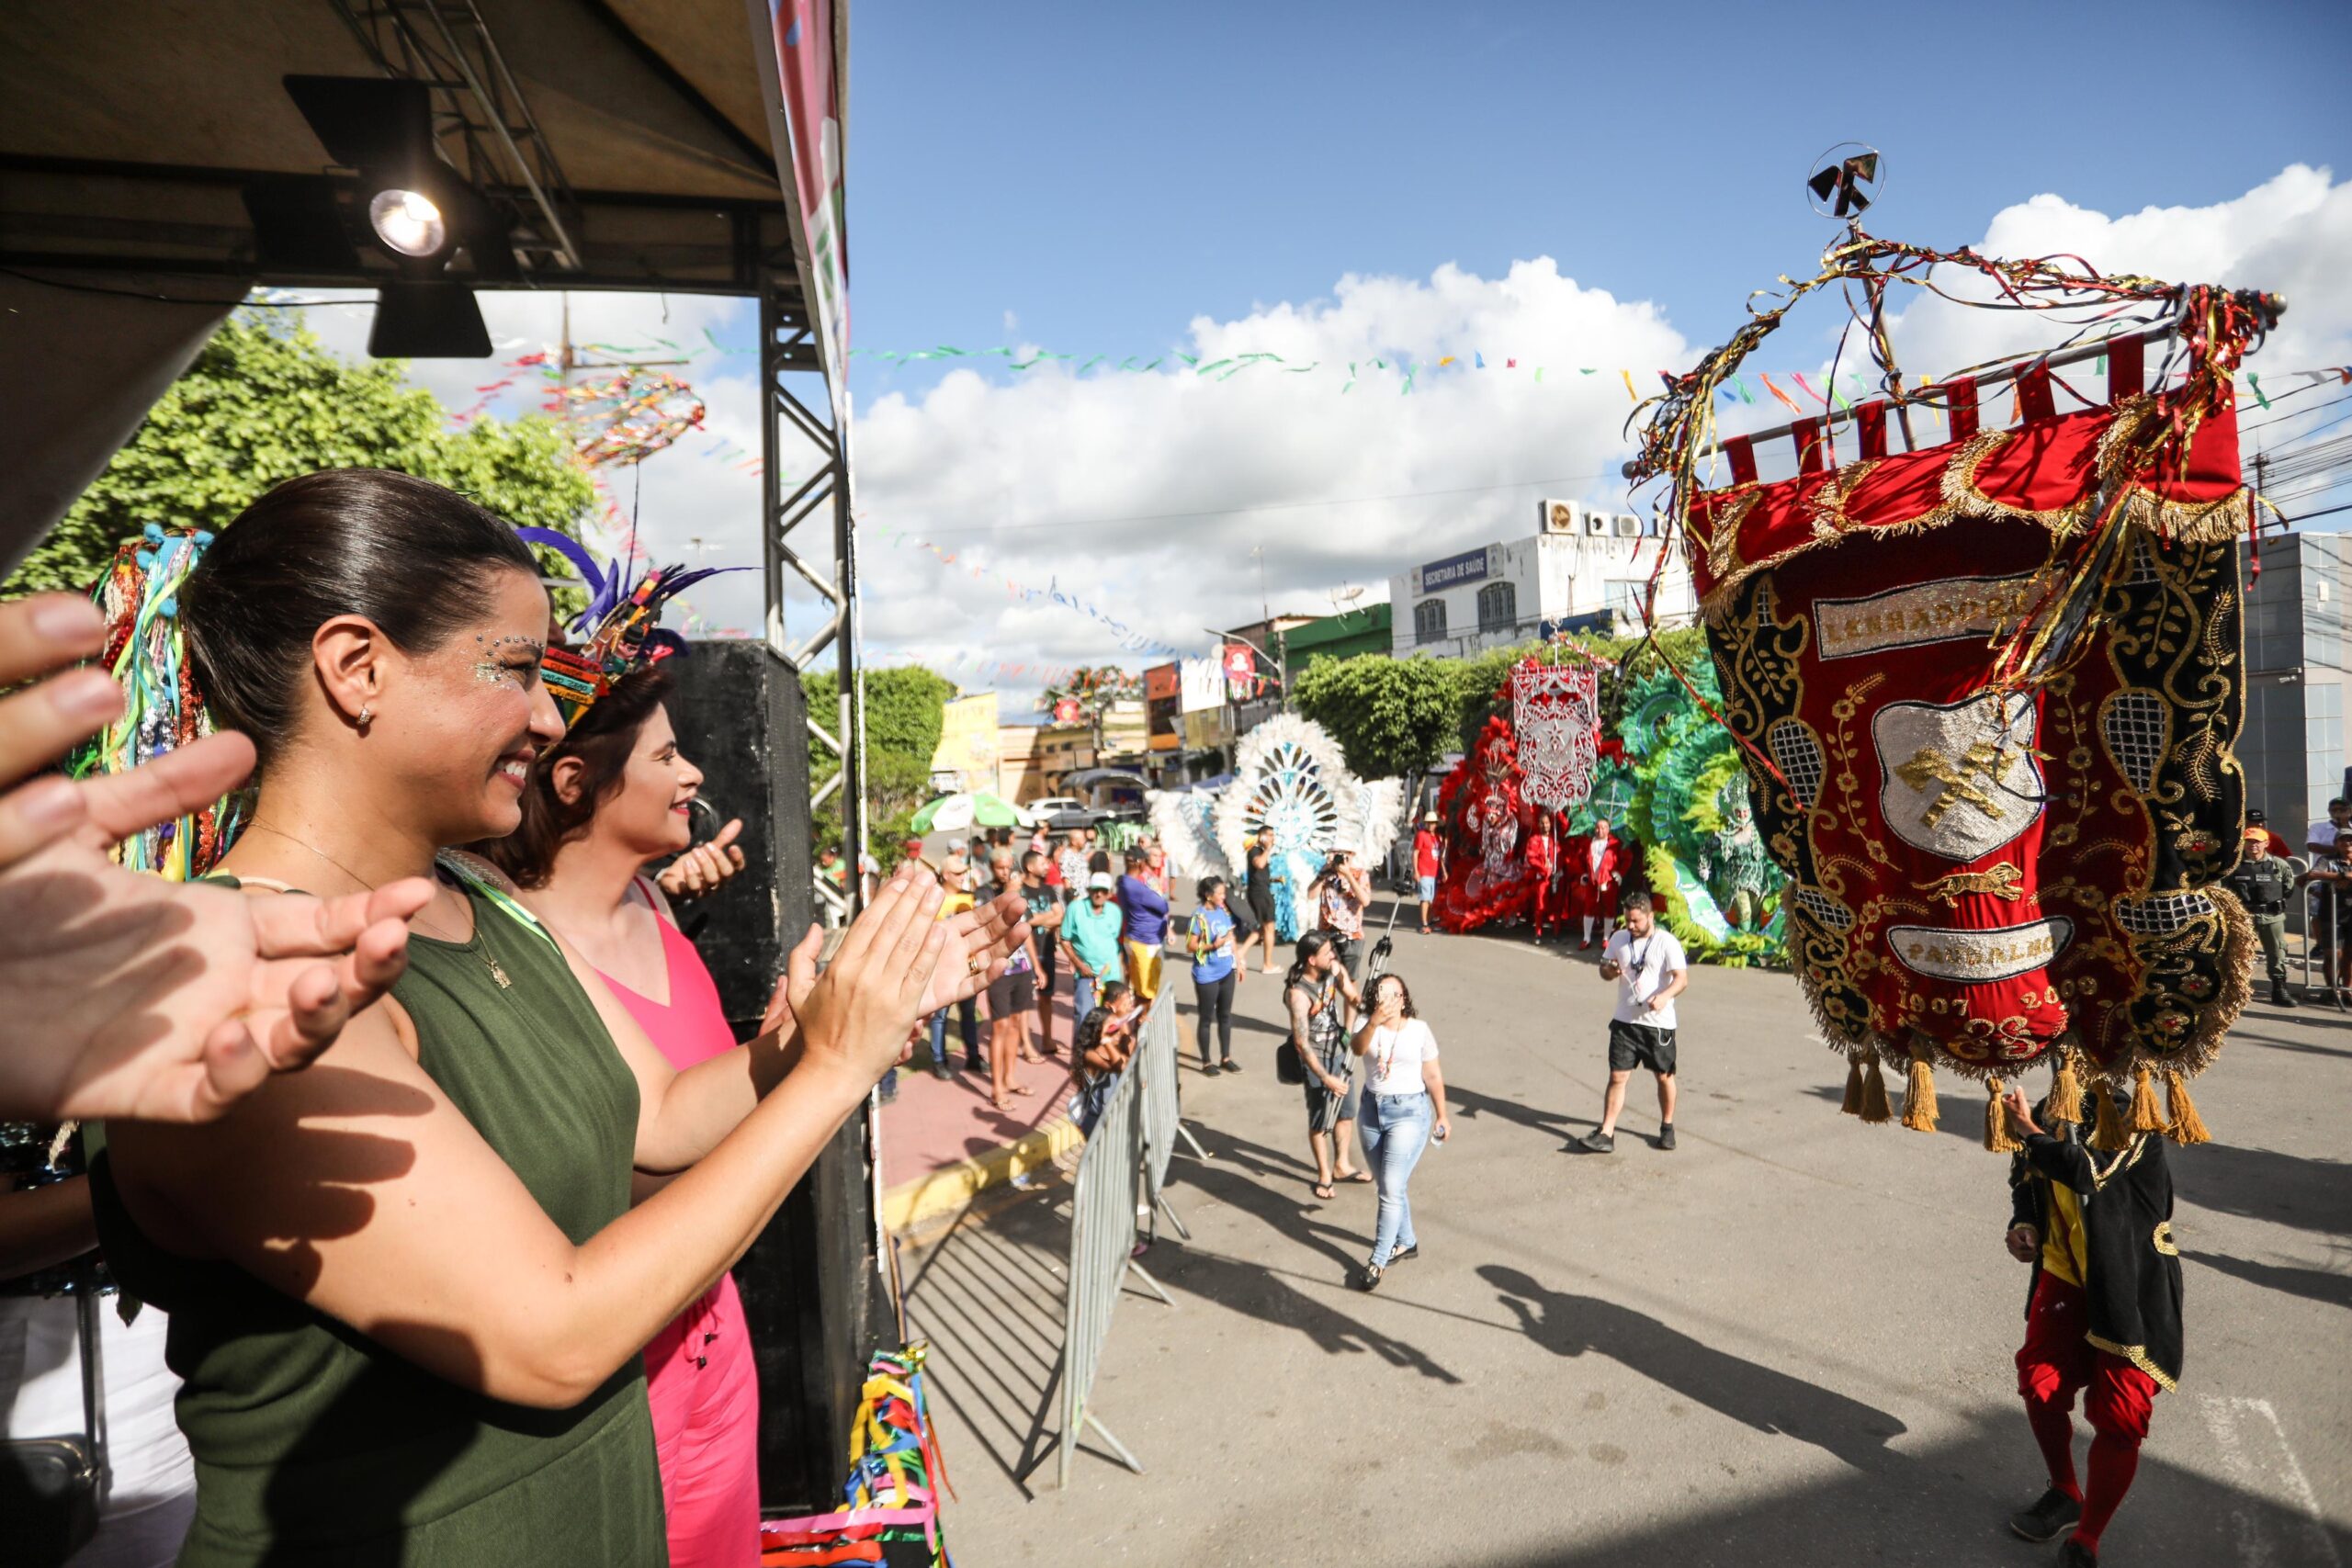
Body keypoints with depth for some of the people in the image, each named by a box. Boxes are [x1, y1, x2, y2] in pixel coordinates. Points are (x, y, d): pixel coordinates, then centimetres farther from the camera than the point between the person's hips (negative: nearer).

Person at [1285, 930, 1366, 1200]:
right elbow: (1301, 1043, -29)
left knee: (1347, 1112, 19)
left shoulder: (1333, 970, -10)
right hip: (1317, 1059, -7)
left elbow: (1352, 996, 6)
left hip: (1340, 1051, 7)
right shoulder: (1298, 993, -29)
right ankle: (1324, 1175, 27)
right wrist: (1326, 1078, -31)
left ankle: (1342, 1166, 38)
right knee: (1320, 1121, 8)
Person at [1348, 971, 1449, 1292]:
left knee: (1391, 1189, -8)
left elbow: (1433, 1076, 3)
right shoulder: (1366, 1024, -4)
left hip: (1409, 1112, -3)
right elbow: (1357, 1048, -28)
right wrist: (1375, 1021, -44)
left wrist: (1442, 1115, 6)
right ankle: (1406, 1242, 38)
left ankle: (1377, 1261, 1)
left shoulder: (1419, 1029, -5)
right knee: (1387, 1185, 17)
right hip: (1372, 1110, 3)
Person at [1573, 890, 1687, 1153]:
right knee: (1617, 1077, 0)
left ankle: (1667, 1127, 34)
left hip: (1658, 1023, -3)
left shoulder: (1667, 942, -10)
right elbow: (1604, 968, 15)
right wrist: (1610, 971, -10)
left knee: (1664, 1076, 13)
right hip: (1624, 1021, 3)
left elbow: (1682, 977, -18)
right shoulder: (1618, 938, 5)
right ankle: (1605, 1135, 1)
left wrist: (1665, 996, -37)